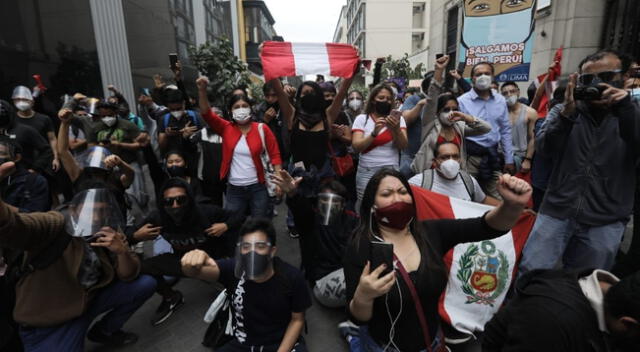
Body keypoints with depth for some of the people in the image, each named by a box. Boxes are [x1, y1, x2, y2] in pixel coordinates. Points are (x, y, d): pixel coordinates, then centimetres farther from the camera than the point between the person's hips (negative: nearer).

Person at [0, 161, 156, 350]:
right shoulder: (54, 226, -22)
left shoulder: (111, 234, -5)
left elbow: (128, 276, -7)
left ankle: (104, 330, 18)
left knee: (146, 284, -2)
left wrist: (121, 251, -27)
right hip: (46, 322, -5)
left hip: (89, 301, 6)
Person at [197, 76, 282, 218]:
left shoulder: (262, 129, -5)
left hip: (257, 188, -1)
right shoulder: (226, 128, 0)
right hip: (234, 189, 2)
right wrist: (202, 90, -25)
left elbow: (275, 155, -4)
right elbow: (207, 113, -10)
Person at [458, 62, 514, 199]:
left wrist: (509, 160, 11)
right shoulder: (462, 101, -7)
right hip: (470, 156, -4)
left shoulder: (500, 100, 8)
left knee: (497, 199, 8)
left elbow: (505, 131, 12)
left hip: (492, 156, 4)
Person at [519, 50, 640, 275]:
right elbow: (544, 148, -9)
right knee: (529, 275, -5)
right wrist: (567, 113, -24)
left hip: (605, 222, 1)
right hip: (557, 212, 0)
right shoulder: (568, 111, 6)